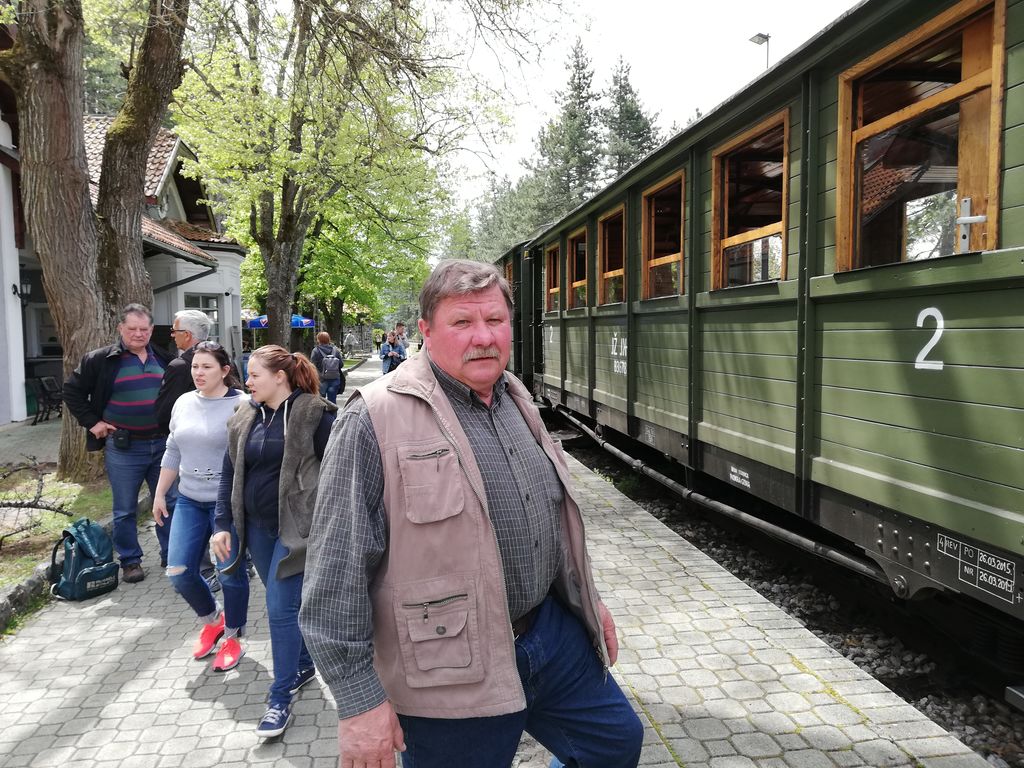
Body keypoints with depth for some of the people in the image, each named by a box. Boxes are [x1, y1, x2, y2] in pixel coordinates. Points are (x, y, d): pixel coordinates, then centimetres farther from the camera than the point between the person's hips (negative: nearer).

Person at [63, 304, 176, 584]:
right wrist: (92, 422, -5)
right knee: (125, 509, 6)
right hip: (123, 447, -3)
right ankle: (130, 561, 20)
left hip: (162, 444, 3)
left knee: (170, 503, 8)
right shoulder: (101, 359, -5)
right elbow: (72, 391, 2)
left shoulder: (163, 359, 7)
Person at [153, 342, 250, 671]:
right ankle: (211, 620, 32)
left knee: (231, 573, 2)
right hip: (189, 501, 6)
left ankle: (232, 638, 24)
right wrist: (159, 493, 16)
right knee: (180, 572, 4)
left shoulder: (241, 405, -12)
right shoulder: (183, 403, 7)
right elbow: (173, 453, 16)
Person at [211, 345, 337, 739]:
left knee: (281, 608, -5)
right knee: (286, 602, 17)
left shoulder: (314, 415, -11)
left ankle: (280, 698, 9)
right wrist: (222, 525, 6)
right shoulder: (245, 419, 7)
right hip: (257, 527, 6)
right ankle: (304, 665, 38)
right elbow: (230, 474, 11)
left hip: (297, 527, -6)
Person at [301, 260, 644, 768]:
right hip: (453, 676, -7)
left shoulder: (516, 401, 6)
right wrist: (359, 700, -16)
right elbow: (337, 570, -18)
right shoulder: (376, 420, -19)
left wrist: (587, 599, 22)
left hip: (553, 632, 7)